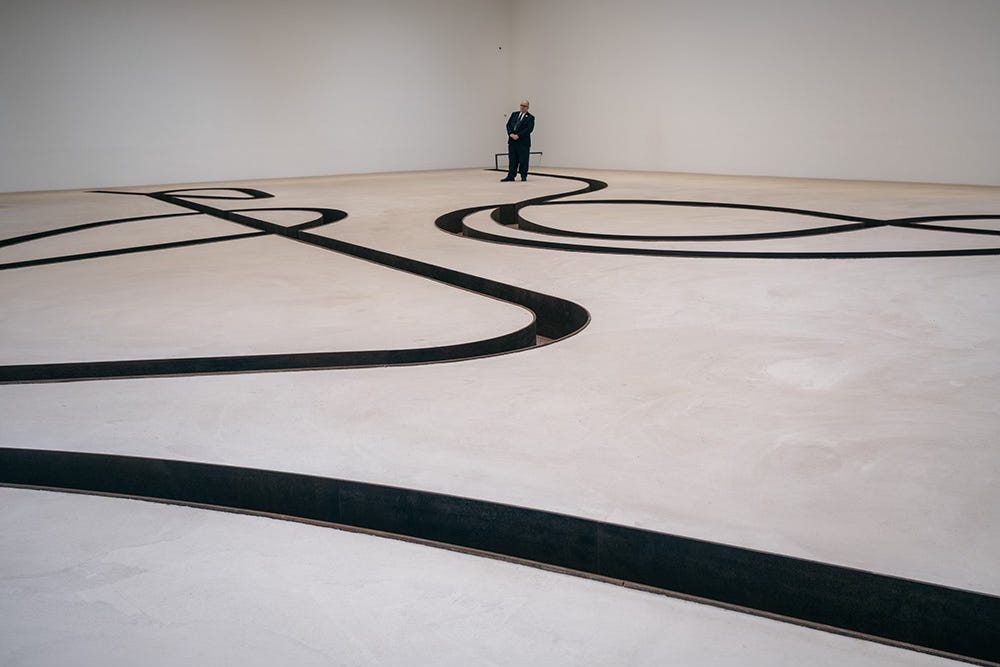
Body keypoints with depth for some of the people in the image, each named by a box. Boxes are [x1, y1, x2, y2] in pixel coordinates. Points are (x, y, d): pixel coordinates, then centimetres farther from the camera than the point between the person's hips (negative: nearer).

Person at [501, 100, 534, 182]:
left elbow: (529, 129, -12)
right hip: (512, 141, 4)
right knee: (512, 160, 5)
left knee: (523, 160, 0)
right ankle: (510, 176, 7)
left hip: (523, 142, -4)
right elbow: (508, 125, 9)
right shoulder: (514, 114, 15)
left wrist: (518, 135, -18)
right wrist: (511, 134, -10)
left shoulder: (530, 118, 0)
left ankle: (524, 176, 10)